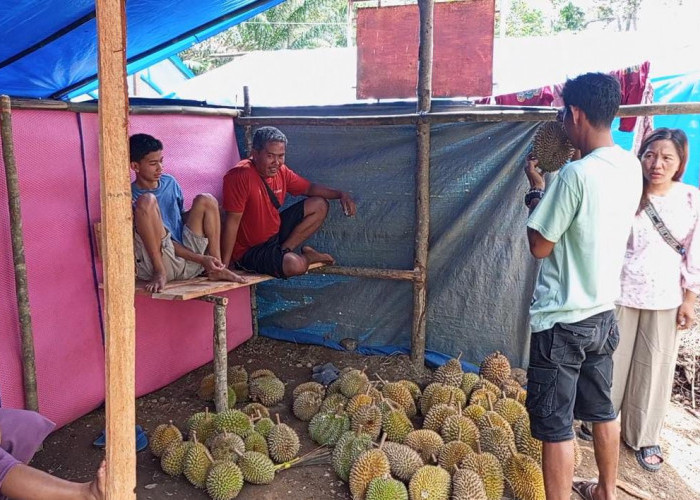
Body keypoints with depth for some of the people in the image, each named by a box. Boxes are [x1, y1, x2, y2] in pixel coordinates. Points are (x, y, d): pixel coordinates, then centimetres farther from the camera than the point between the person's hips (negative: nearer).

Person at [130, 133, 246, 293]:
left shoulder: (170, 182, 9)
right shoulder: (132, 197, -10)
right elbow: (159, 237, -13)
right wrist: (200, 259, -18)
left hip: (188, 261, 7)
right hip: (158, 262, -6)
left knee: (206, 200, 0)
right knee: (147, 201, -24)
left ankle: (216, 269, -7)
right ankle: (159, 273, -23)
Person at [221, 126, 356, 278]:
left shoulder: (281, 171, -3)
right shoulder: (240, 175, -26)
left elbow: (309, 188, 12)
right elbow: (233, 221, -28)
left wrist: (341, 194, -3)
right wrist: (224, 266, -27)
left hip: (275, 232, 8)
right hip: (249, 250, -8)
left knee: (320, 205, 6)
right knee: (296, 265, -33)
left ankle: (284, 250, -2)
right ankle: (305, 257, 7)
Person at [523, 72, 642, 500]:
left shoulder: (577, 174, -23)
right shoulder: (631, 167, 2)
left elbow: (540, 246, -15)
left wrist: (537, 189, -3)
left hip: (562, 320, -8)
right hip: (604, 312, 9)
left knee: (556, 426, 4)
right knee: (602, 411, 23)